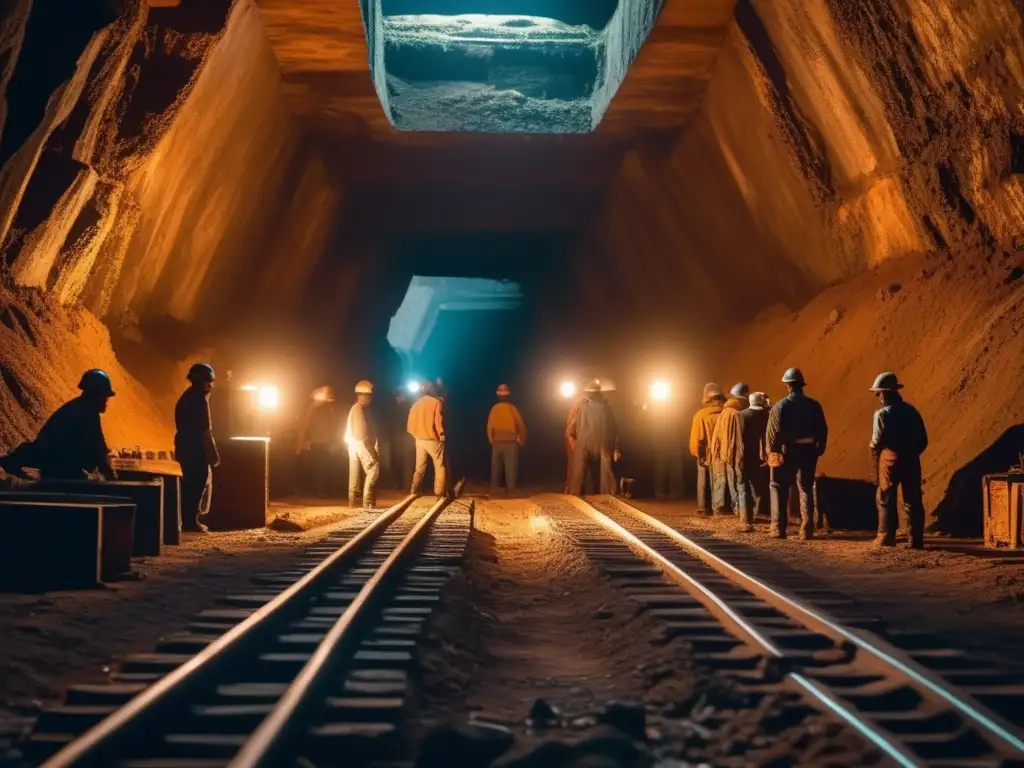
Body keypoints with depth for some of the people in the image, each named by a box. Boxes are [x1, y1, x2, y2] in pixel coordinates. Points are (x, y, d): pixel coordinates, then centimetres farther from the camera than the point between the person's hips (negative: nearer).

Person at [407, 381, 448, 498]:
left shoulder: (415, 404, 6)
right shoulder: (437, 402, -10)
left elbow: (410, 424, 6)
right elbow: (439, 422, -15)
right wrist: (442, 435, -3)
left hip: (419, 440, 5)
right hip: (433, 440, -5)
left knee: (419, 467, 16)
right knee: (440, 467, 2)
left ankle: (414, 492, 12)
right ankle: (440, 493, -4)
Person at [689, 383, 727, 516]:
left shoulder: (700, 415, -9)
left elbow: (696, 437, -9)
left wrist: (695, 452, 1)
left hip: (705, 453, -1)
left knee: (704, 481, 9)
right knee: (719, 480, 8)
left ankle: (703, 508, 7)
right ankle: (719, 506, 3)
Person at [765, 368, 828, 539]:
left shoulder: (780, 406, -9)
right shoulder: (814, 405, -1)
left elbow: (772, 432, -11)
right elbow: (822, 431, 0)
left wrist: (771, 451, 0)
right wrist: (819, 449, 10)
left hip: (787, 451, -3)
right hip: (808, 451, 3)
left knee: (779, 488, 9)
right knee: (806, 489, 11)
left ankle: (778, 528, 3)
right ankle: (807, 529, 5)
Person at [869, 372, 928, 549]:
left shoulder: (882, 414, -10)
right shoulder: (911, 411, 7)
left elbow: (877, 442, -12)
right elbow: (923, 440, 9)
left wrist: (875, 455, 8)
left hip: (889, 460, -5)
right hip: (911, 461, 5)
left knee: (885, 499, 7)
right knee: (913, 500, 7)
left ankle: (886, 537, 7)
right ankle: (916, 539, 6)